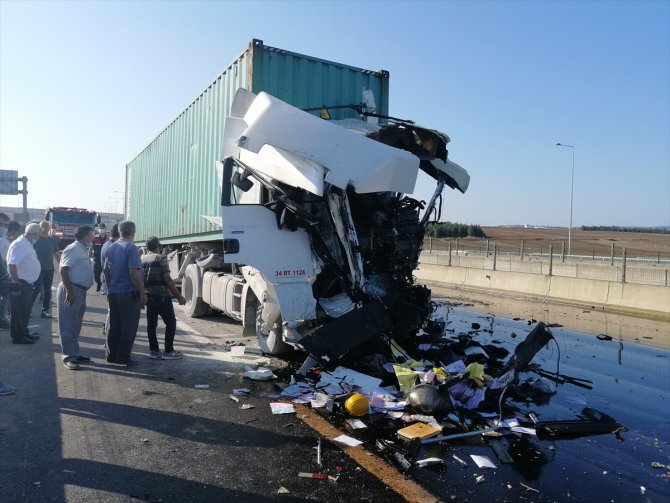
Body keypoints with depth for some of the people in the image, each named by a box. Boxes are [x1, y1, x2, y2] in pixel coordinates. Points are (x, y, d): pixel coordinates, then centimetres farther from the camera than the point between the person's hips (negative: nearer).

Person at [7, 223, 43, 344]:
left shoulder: (26, 244, 12)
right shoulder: (20, 245, -20)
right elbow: (12, 264, -29)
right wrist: (16, 282, -25)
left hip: (26, 284, 10)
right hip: (20, 285, -10)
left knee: (25, 310, 18)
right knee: (19, 311, 0)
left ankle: (24, 333, 29)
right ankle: (18, 336, 8)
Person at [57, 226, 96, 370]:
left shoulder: (83, 250, 18)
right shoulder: (73, 249, -12)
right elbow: (63, 270, -20)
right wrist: (69, 291, -24)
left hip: (81, 291, 10)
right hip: (72, 290, -10)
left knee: (76, 325, 15)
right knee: (69, 325, -5)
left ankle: (74, 353, 23)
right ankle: (68, 356, -2)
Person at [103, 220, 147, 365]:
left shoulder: (111, 248, 9)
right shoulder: (131, 248, -14)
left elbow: (106, 270, 15)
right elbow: (133, 272, -20)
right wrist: (142, 293, -15)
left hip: (113, 292, 7)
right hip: (129, 293, -7)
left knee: (114, 325, 14)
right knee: (128, 326, 1)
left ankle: (111, 355, 21)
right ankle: (123, 357, 4)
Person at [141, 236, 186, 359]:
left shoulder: (141, 259, 10)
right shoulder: (161, 258, -9)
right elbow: (168, 280, -14)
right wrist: (179, 296, -12)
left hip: (148, 296, 7)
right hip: (162, 296, -7)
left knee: (151, 324, 12)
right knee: (171, 323, 1)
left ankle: (154, 350, 15)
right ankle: (168, 352, 0)